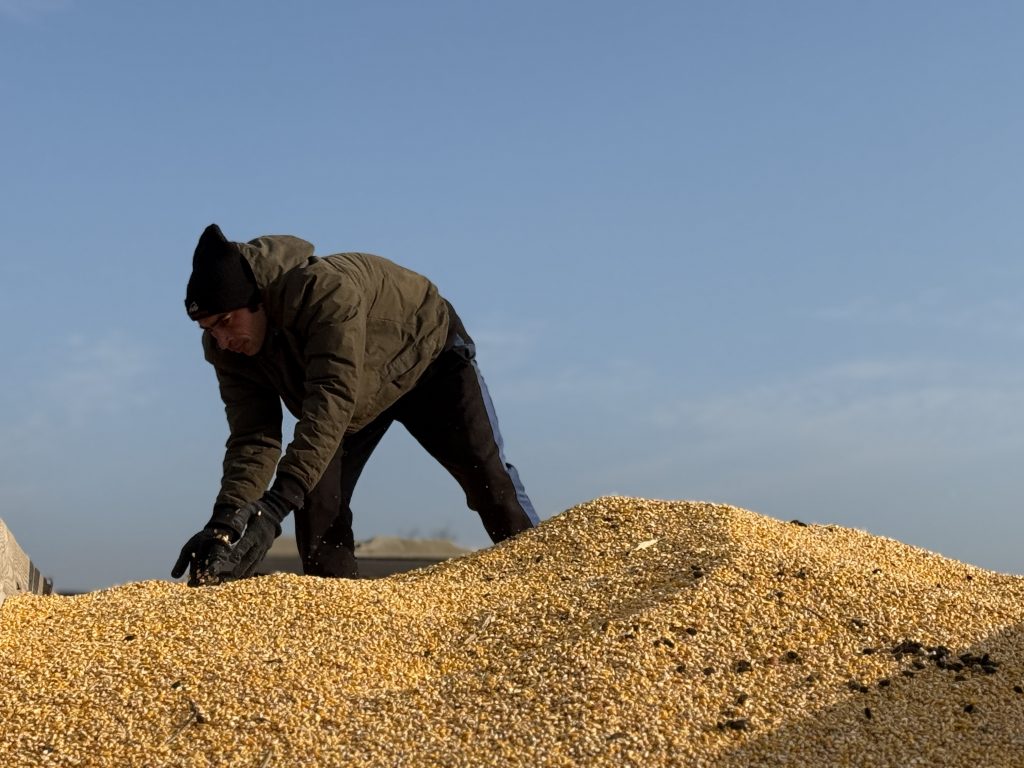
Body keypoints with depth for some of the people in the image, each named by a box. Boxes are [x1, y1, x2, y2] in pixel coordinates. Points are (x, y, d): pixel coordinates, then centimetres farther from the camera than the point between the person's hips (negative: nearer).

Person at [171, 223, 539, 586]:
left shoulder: (327, 290, -45)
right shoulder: (228, 349, -24)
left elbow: (332, 400, -53)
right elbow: (252, 441, -27)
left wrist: (276, 504, -61)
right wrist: (227, 518, -46)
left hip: (429, 354, -5)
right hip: (355, 401, 5)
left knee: (487, 475, -7)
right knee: (317, 499, -10)